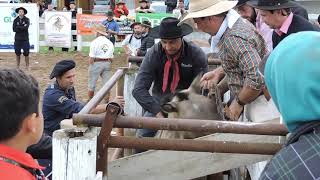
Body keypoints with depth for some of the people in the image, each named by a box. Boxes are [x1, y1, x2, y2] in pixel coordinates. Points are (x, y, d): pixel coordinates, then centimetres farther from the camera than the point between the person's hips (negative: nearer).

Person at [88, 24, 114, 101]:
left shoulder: (94, 42, -12)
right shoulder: (110, 43, 5)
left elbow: (92, 58, -13)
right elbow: (111, 58, 7)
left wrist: (90, 67, -3)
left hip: (96, 63, -5)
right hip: (107, 63, 5)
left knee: (91, 85, 8)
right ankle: (107, 102, 12)